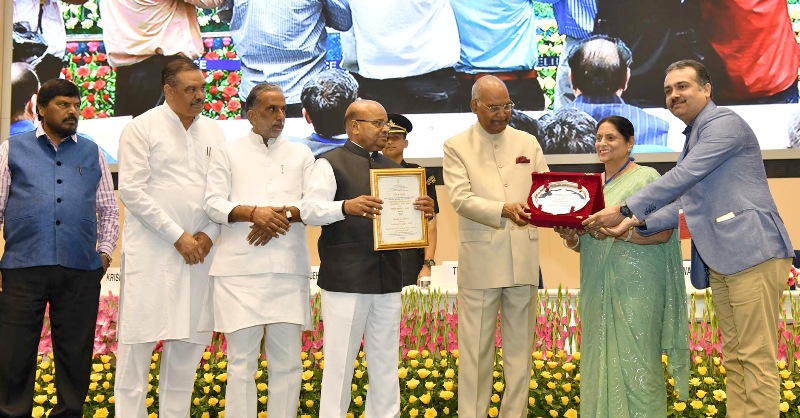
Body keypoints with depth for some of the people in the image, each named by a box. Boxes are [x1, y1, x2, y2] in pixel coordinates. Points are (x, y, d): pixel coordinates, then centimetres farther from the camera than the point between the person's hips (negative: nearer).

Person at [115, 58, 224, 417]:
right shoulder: (142, 128, -1)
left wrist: (209, 235, -4)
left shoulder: (214, 132, 13)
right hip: (152, 249, -4)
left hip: (200, 249, 5)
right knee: (140, 337, -3)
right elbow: (132, 191, -8)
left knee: (189, 339, 6)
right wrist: (178, 237, -10)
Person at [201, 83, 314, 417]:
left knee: (287, 360, 3)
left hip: (289, 268, 2)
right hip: (240, 268, -2)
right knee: (241, 360, -1)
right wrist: (254, 213, -17)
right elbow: (213, 204, 0)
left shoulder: (301, 154, 16)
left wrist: (282, 214, -13)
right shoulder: (229, 152, 10)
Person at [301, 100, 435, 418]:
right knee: (339, 361, 1)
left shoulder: (392, 169, 18)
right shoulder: (331, 163, -1)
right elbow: (309, 210, -12)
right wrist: (346, 206, -30)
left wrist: (424, 210, -8)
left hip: (387, 278, 6)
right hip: (345, 279, -6)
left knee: (385, 362, 11)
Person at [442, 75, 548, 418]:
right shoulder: (456, 146, 2)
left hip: (523, 257, 3)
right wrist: (504, 209, -26)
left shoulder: (528, 143, 12)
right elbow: (461, 198, -10)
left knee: (520, 342, 9)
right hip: (480, 258, -3)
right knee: (476, 345, 1)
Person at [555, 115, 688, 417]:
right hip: (597, 287, 6)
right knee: (599, 359, 7)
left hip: (635, 285, -6)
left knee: (635, 360, -5)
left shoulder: (647, 177, -3)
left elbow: (663, 232, -12)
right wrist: (571, 240, -3)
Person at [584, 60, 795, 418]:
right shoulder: (694, 138, 22)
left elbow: (681, 177, -18)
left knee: (756, 358, -7)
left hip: (752, 252, -10)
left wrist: (624, 209, -16)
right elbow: (686, 202, 19)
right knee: (733, 357, 10)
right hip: (720, 261, 10)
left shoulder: (725, 123, -7)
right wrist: (636, 223, 5)